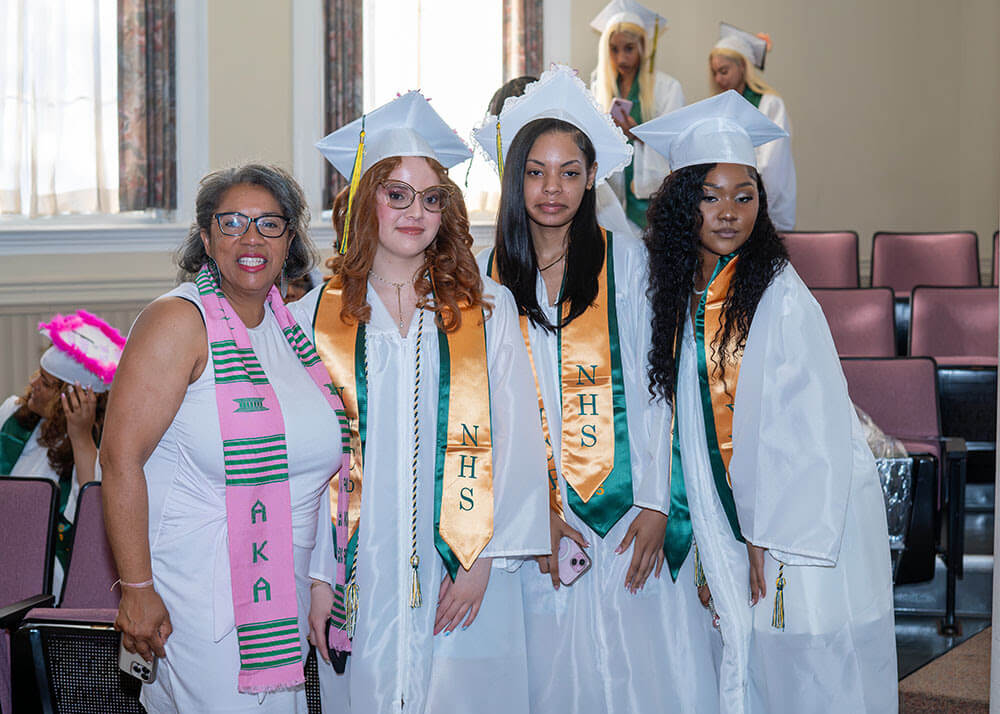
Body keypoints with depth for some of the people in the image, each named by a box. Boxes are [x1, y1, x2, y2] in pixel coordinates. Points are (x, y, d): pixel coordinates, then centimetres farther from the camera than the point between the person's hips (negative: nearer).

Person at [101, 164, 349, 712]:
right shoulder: (178, 321, -11)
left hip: (286, 588, 7)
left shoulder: (289, 323, 9)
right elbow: (121, 456, -16)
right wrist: (136, 590, -19)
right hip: (198, 587, -7)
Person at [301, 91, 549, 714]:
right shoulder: (314, 317, 4)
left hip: (465, 579, 0)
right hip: (360, 582, 0)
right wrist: (316, 576, -1)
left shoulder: (487, 307, 4)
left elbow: (516, 438, -1)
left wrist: (484, 557, -9)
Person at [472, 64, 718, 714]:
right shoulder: (487, 275, 6)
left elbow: (655, 388, -3)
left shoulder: (627, 260, 0)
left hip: (630, 505, -1)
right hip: (540, 511, 1)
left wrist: (656, 506, -11)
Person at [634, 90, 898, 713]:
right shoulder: (681, 294, 3)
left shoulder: (781, 299, -15)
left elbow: (813, 433, -16)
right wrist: (709, 550, 5)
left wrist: (768, 541, -12)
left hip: (806, 523, -6)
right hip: (733, 527, 6)